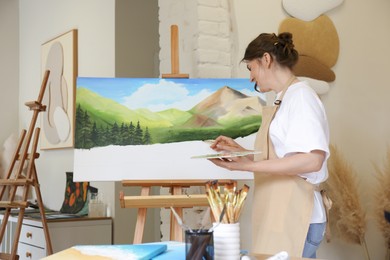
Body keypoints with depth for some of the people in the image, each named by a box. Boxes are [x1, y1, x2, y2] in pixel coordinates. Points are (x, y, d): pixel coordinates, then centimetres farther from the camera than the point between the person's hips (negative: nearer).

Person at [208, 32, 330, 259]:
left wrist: (247, 166, -22)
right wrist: (241, 152, 12)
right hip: (279, 214, 8)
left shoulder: (301, 96, -10)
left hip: (293, 217, -8)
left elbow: (312, 159, -21)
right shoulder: (283, 101, 17)